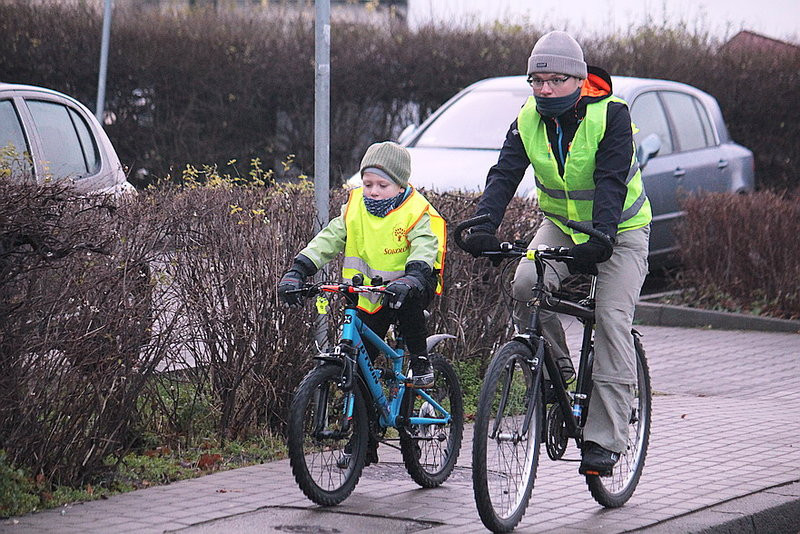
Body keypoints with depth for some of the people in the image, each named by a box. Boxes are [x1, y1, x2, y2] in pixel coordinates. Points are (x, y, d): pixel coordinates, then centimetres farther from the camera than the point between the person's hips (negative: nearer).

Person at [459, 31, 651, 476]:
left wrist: (601, 236, -44)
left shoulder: (611, 114, -21)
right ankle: (556, 373, -2)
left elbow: (611, 181, -30)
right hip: (560, 225, 4)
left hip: (619, 229, -4)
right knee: (526, 285, -25)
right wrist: (483, 226, -34)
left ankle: (606, 439, -15)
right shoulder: (529, 120, -8)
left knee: (612, 321, -17)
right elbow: (505, 175, -17)